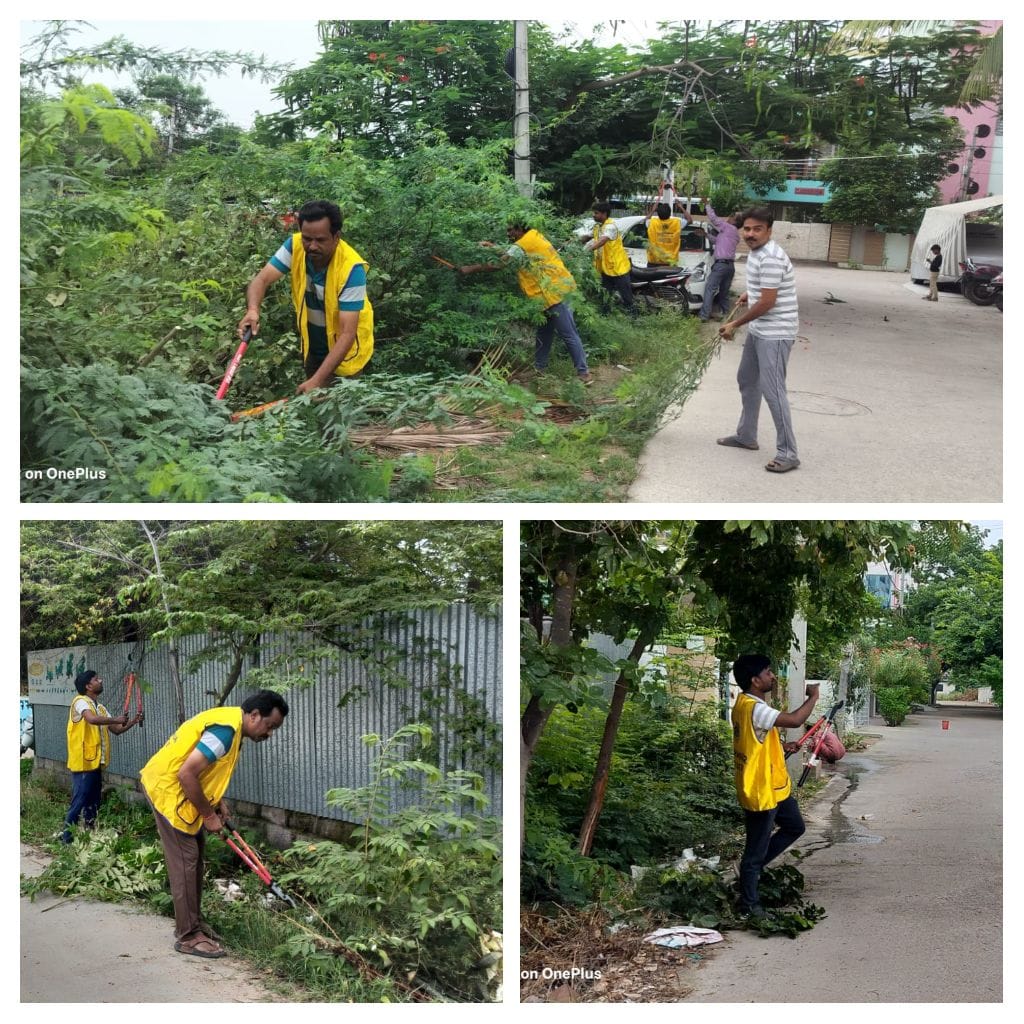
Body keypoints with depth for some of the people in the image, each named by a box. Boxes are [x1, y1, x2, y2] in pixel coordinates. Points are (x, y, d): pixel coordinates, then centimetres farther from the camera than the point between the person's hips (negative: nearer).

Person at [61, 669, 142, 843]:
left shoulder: (100, 707, 15)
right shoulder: (80, 701, -11)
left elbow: (116, 730, 14)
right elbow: (92, 719, -31)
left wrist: (132, 722, -2)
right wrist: (116, 719, -22)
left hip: (96, 762, 9)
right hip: (83, 762, -9)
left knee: (93, 802, 13)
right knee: (79, 801, -6)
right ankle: (67, 836, 1)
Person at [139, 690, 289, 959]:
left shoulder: (231, 723, 7)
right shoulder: (226, 729, -26)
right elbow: (186, 774, -28)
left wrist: (217, 803, 7)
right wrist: (208, 815, -18)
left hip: (179, 789, 10)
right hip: (167, 788, -10)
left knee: (194, 857, 15)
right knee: (185, 861, -7)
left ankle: (191, 922, 25)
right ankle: (188, 936, -2)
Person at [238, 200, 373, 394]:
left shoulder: (351, 269, -33)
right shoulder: (295, 246, -19)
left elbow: (347, 333, -35)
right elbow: (262, 279, -22)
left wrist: (318, 380, -44)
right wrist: (253, 310, -46)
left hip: (342, 345, -5)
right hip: (312, 342, 5)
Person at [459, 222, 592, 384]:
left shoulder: (522, 246, -17)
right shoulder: (534, 235, 9)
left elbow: (498, 264, -20)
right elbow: (514, 253, 20)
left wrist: (470, 269, -13)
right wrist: (494, 247, 13)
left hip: (554, 291, -10)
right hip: (556, 287, 10)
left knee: (568, 334, -6)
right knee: (544, 332, 17)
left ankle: (583, 372, -4)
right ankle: (539, 367, 26)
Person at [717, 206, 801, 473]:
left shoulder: (771, 258, -23)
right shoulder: (755, 251, 9)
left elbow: (767, 302, -23)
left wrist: (734, 325, -15)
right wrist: (749, 294, 13)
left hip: (775, 333, -11)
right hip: (758, 330, 11)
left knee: (771, 389, -13)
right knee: (747, 380, 20)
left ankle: (788, 453, -10)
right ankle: (746, 436, 35)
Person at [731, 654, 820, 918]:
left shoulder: (751, 704, 7)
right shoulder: (753, 708, -26)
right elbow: (795, 719, -32)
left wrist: (782, 746, 9)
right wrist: (813, 697, -16)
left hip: (776, 787, 10)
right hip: (760, 791, -10)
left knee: (795, 827, 24)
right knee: (755, 849, 2)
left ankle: (756, 866, 31)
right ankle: (750, 904, 14)